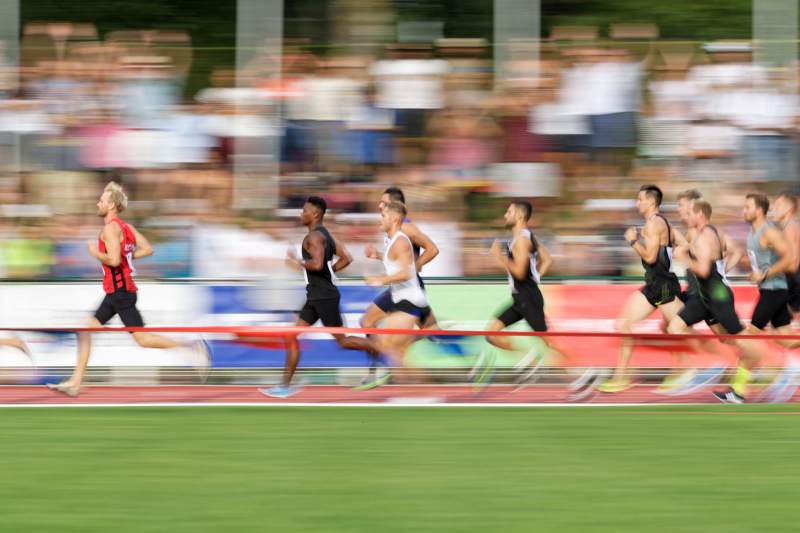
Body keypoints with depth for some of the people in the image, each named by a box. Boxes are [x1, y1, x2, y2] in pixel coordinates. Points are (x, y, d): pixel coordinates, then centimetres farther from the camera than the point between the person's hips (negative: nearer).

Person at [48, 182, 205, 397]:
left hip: (120, 290, -10)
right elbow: (147, 249, 14)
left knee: (142, 338, -9)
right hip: (115, 292, 10)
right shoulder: (125, 226, 13)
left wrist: (95, 252, -9)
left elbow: (113, 260, -26)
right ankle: (75, 383, 7)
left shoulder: (111, 228, -15)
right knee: (85, 330, 7)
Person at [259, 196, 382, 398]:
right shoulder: (325, 234, 15)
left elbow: (318, 264, -29)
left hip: (324, 296, -10)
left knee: (342, 340, -2)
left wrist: (299, 261, -13)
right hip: (316, 297, 10)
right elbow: (346, 258, 17)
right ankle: (285, 386, 6)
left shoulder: (314, 236, -15)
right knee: (292, 336, 7)